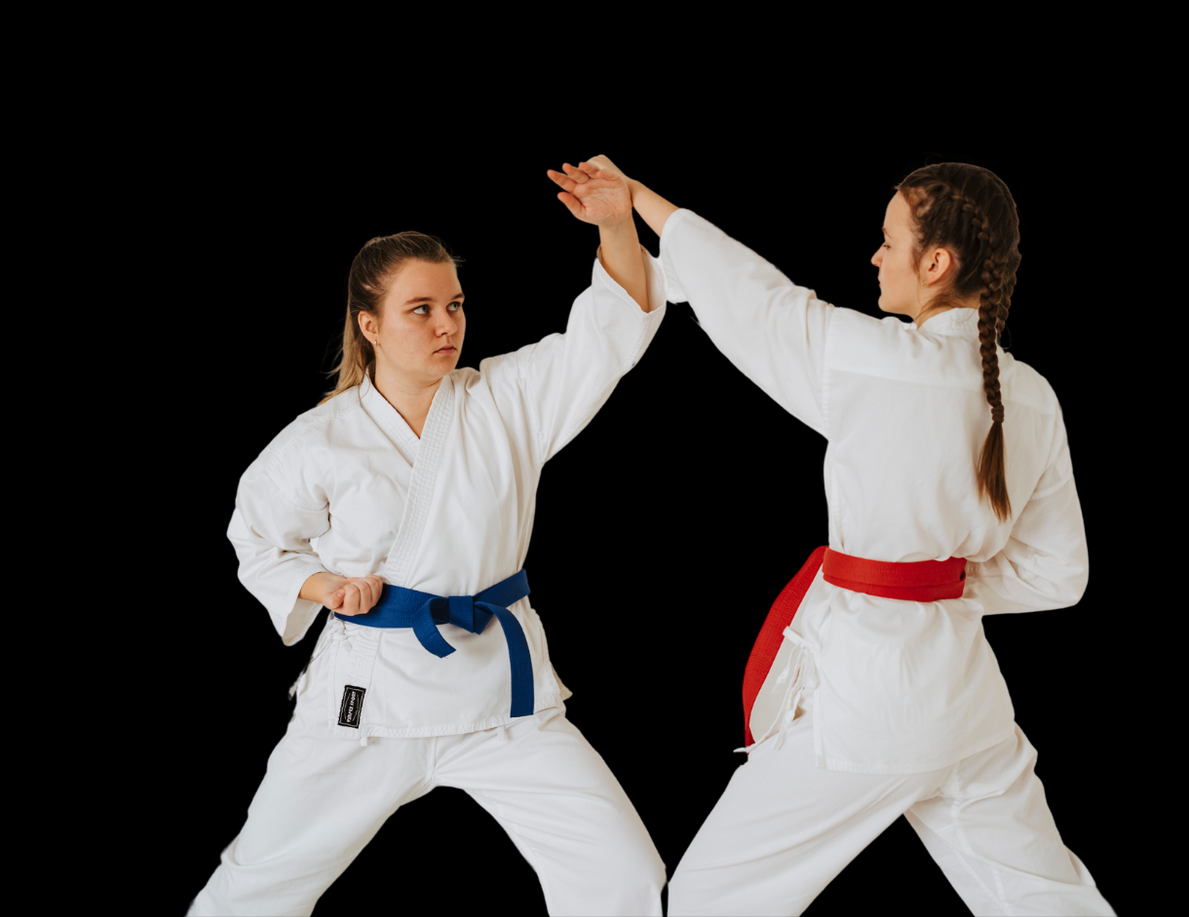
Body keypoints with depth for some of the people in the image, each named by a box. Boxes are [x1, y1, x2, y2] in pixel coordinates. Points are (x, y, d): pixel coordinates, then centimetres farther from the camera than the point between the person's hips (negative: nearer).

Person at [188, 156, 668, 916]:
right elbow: (261, 540, 8)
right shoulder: (320, 442, -6)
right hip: (370, 694, -1)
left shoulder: (508, 399, -3)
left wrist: (617, 225, -28)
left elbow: (613, 328, -12)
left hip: (501, 685, 1)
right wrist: (322, 584, -12)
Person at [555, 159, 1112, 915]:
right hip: (961, 682, 7)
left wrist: (636, 195, 10)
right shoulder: (1032, 399, 0)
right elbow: (1056, 573, 7)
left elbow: (747, 293, -3)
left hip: (863, 685, -6)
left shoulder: (873, 361, -17)